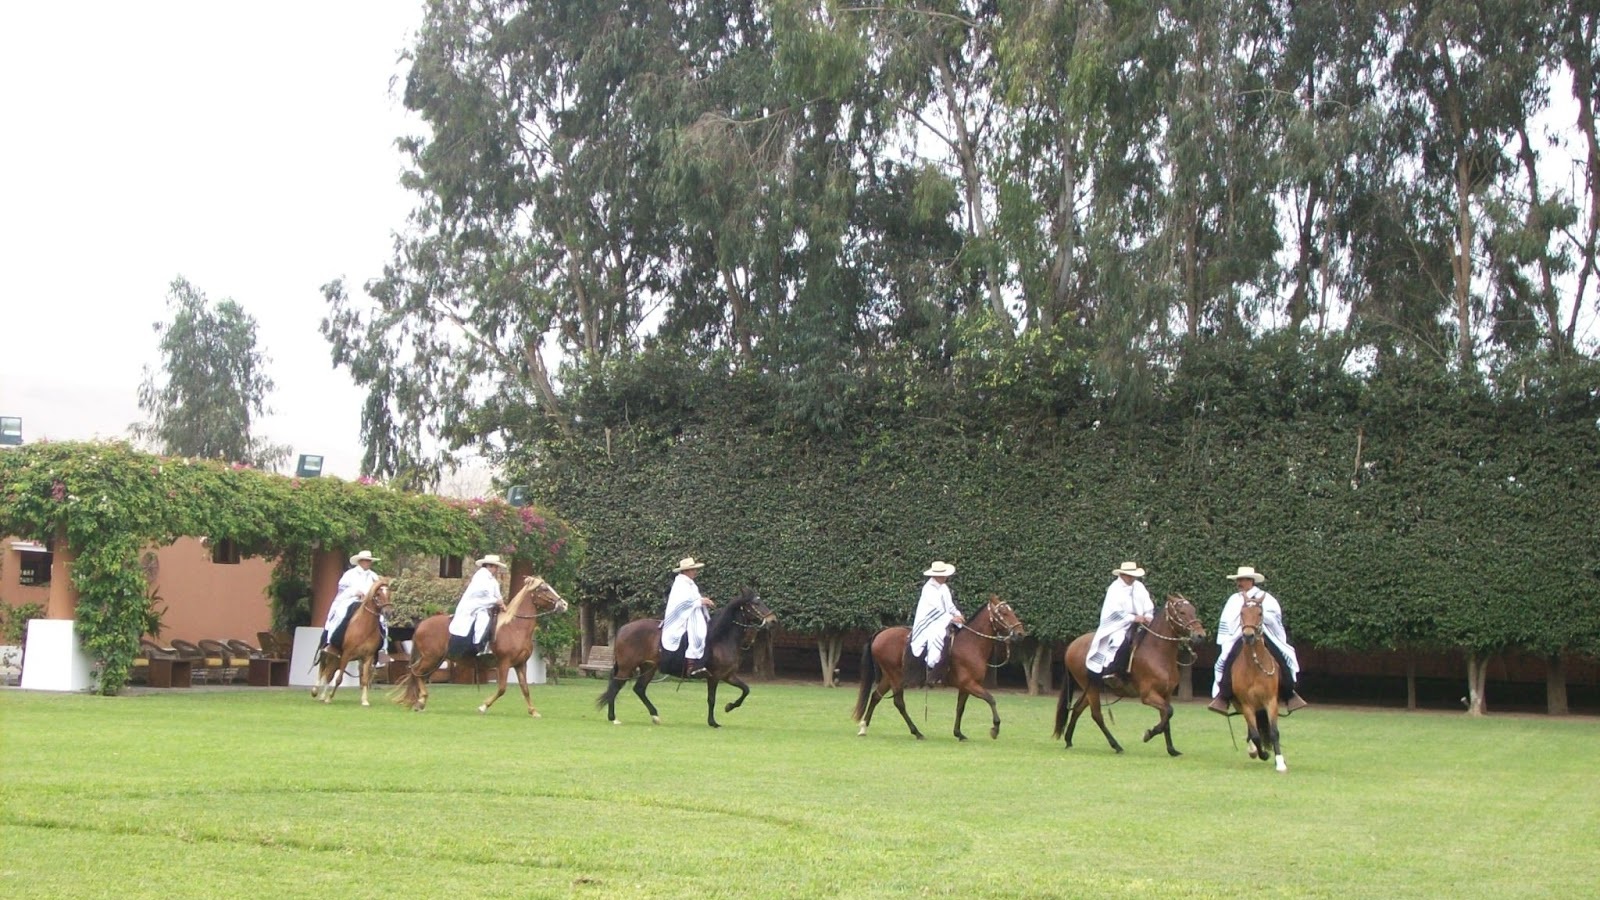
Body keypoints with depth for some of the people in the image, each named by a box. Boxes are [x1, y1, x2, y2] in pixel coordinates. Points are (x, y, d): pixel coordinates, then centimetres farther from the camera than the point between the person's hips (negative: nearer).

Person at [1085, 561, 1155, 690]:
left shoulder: (1139, 586, 13)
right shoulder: (1115, 588, -5)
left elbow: (1149, 606, 12)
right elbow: (1115, 611, -14)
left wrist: (1148, 617, -9)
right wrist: (1133, 618, -22)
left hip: (1139, 625, 7)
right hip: (1119, 625, -7)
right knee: (1120, 641, -33)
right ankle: (1110, 674, -35)